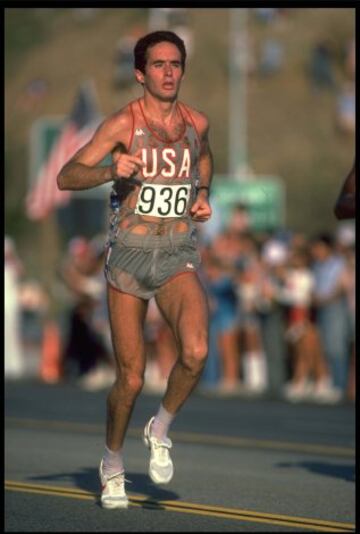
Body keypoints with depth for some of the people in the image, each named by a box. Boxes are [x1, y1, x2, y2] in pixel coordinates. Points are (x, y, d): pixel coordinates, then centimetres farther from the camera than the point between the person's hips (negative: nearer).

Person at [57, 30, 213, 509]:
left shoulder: (196, 123, 4)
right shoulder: (123, 124, -8)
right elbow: (66, 177, -11)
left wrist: (203, 194, 10)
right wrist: (112, 172, -29)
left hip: (179, 257, 2)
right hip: (129, 255, -2)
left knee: (195, 352, -24)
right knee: (131, 378, 2)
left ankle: (160, 431, 4)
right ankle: (113, 464, 28)